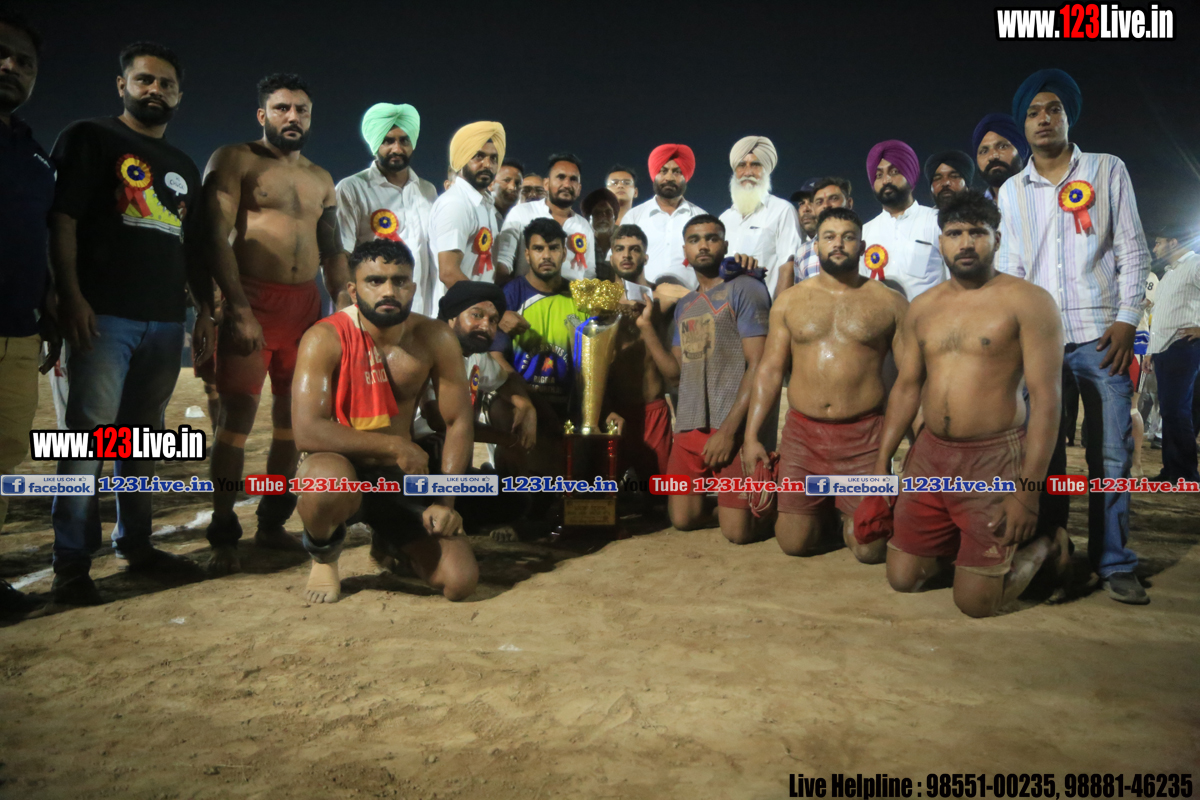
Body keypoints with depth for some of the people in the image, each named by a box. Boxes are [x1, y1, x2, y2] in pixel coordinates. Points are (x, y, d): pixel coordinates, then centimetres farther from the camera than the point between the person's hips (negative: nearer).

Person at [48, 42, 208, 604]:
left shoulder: (183, 167, 22)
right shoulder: (90, 139, 6)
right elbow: (62, 220, -4)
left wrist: (205, 310, 14)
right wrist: (71, 297, -14)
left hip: (165, 320, 5)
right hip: (104, 314, -5)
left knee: (143, 435, 9)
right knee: (90, 430, -8)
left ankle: (135, 546, 17)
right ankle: (72, 563, -2)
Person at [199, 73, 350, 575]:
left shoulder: (321, 179, 18)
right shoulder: (235, 161, 2)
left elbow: (333, 250, 21)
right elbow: (216, 236, -8)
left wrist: (344, 306, 8)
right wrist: (239, 309, -18)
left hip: (307, 305, 6)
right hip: (252, 302, -5)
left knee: (293, 418, 8)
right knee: (238, 415, -8)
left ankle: (273, 523, 19)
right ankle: (224, 537, 0)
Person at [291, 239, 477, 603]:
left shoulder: (436, 339, -6)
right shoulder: (325, 339, -16)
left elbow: (458, 424, -3)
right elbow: (307, 432, -25)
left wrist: (444, 502, -11)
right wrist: (394, 446, -28)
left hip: (401, 478, 3)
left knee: (460, 582, -11)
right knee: (330, 479, -42)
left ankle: (390, 541, 25)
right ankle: (323, 556, -2)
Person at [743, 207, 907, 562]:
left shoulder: (889, 303, 2)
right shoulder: (789, 301, 8)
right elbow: (770, 369, 6)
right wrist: (751, 435, 0)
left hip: (864, 437, -1)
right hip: (802, 434, 2)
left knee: (869, 549, -2)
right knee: (794, 543, 3)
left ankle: (848, 517, 32)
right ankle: (822, 510, 35)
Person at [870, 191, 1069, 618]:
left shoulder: (1028, 301, -7)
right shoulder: (922, 307, 9)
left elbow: (1045, 397, -12)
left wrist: (1028, 492, -18)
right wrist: (881, 464, 8)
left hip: (994, 458, -5)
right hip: (930, 454, 5)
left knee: (975, 602, -3)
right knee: (902, 578, 8)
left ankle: (1043, 544, 24)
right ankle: (958, 541, 35)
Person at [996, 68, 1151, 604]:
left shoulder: (1108, 171, 9)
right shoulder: (1011, 191, 13)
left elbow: (1132, 252, 5)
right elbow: (1008, 269, 11)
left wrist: (1126, 320, -6)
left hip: (1100, 335, -1)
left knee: (1111, 453, -2)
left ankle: (1113, 563, 8)